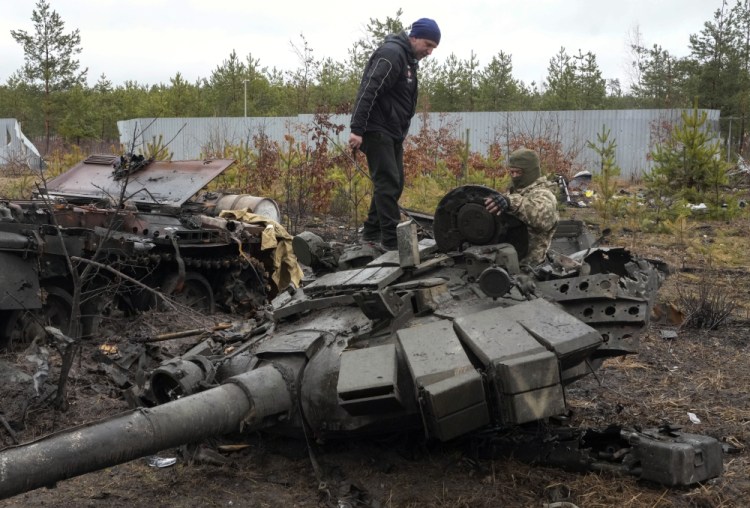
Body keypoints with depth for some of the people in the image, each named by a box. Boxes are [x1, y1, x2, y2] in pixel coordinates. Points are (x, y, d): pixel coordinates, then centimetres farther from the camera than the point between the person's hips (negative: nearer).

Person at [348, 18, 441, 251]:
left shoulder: (409, 59, 18)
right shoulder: (391, 54, -14)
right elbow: (368, 91, -23)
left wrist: (401, 133, 20)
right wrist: (357, 130, -29)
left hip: (393, 132, 10)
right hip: (377, 130, -10)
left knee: (395, 183, 11)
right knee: (388, 182, -11)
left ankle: (372, 232, 19)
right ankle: (391, 240, -9)